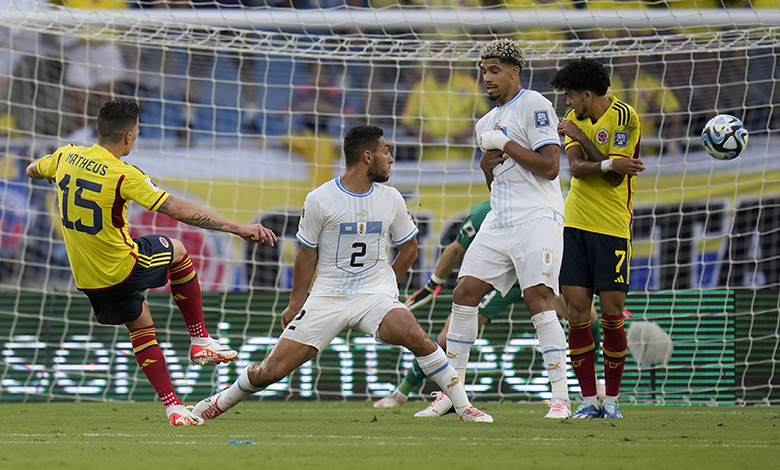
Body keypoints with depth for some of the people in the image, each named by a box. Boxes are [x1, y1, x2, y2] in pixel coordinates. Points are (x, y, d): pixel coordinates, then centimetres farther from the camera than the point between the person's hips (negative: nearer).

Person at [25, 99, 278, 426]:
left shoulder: (66, 157, -4)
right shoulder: (124, 175, -22)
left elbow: (33, 171, 19)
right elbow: (179, 210, -24)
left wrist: (44, 172, 43)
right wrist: (237, 228, -23)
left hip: (86, 279, 6)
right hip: (122, 268, -6)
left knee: (140, 325, 23)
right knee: (177, 252, 23)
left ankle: (172, 405, 16)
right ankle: (200, 340, 25)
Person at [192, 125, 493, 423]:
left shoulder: (391, 199, 3)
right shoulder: (319, 200, -6)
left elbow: (409, 248, 17)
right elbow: (307, 255, 4)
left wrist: (385, 286, 11)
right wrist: (295, 304, 9)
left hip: (375, 297, 1)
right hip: (327, 297, -1)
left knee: (413, 334, -31)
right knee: (270, 371, -6)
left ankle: (464, 407, -20)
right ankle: (220, 403, 23)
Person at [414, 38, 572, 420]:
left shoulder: (534, 106, -5)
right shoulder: (488, 122, 21)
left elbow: (549, 166, -14)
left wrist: (506, 144, -11)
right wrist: (488, 162, 4)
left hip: (537, 218, -8)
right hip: (499, 223, 8)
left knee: (538, 299, -17)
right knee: (465, 292, 0)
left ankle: (561, 398, -16)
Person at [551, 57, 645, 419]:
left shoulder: (623, 117, -8)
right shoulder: (575, 118, 10)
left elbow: (614, 179, -15)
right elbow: (576, 167, -6)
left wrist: (582, 137, -13)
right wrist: (610, 163, -24)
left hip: (613, 226, -5)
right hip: (576, 223, 5)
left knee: (611, 314, -5)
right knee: (576, 313, -2)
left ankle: (612, 399, 7)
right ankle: (589, 400, 3)